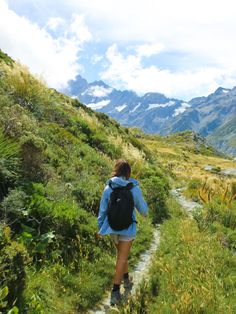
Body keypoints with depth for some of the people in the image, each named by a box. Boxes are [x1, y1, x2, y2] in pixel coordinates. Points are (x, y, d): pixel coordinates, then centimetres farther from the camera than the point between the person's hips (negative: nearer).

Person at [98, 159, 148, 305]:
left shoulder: (108, 188, -10)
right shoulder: (135, 189, -14)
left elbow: (102, 210, -3)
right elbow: (143, 208, -2)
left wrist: (100, 227, 10)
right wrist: (145, 213, 22)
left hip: (112, 227, 3)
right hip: (128, 228, -3)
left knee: (121, 254, 25)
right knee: (122, 258, 8)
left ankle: (127, 280, 43)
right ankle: (115, 291, 10)